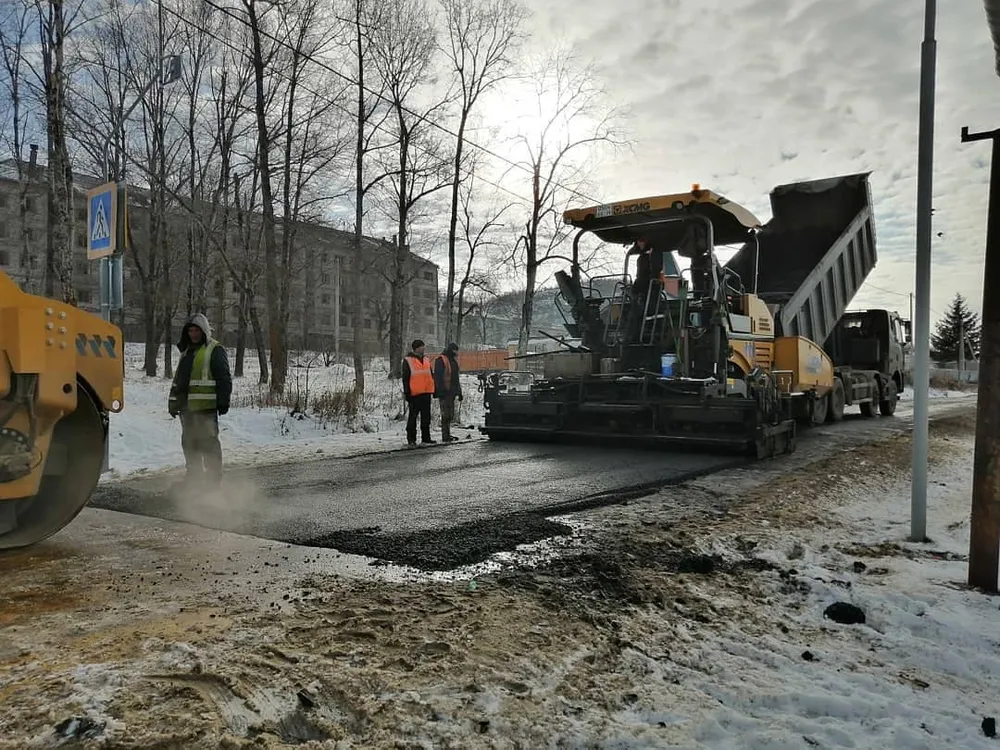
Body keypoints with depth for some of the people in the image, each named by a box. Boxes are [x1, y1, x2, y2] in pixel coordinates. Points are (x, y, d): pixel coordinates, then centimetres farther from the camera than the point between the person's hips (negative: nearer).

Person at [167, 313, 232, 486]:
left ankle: (214, 478, -2)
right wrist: (173, 400, 23)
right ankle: (194, 476, 23)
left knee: (208, 441, -7)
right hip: (186, 406, 9)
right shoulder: (187, 351, 22)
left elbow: (224, 378, -10)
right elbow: (178, 377, 27)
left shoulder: (215, 350, -5)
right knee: (189, 441, 13)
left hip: (205, 406, -8)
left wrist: (223, 400, -14)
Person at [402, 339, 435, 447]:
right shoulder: (408, 361, -2)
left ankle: (426, 438, 17)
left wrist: (433, 390, 16)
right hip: (414, 393, -6)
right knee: (413, 416, -1)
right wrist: (407, 392, -10)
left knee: (426, 417, 10)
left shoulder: (426, 360, 16)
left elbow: (431, 375, 21)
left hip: (426, 393, 6)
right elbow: (405, 378, -5)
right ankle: (411, 439, 4)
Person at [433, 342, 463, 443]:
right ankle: (445, 436, -6)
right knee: (446, 414, -9)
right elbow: (438, 377, -16)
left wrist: (459, 392, 22)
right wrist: (441, 391, -22)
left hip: (451, 392, 9)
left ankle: (447, 435, 18)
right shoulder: (441, 361, -10)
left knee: (450, 415, 11)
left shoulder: (453, 360, 19)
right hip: (444, 392, -9)